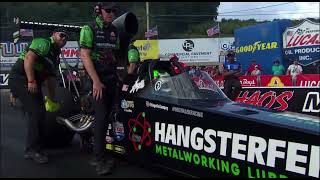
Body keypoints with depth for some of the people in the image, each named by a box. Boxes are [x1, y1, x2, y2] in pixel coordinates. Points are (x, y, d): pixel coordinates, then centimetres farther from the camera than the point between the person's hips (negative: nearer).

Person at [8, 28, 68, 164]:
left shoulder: (55, 56, 21)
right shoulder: (44, 43, -8)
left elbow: (50, 78, 25)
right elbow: (29, 58, -23)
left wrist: (51, 98, 25)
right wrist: (31, 81, -27)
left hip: (33, 83, 10)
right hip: (20, 79, -10)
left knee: (39, 113, 12)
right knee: (37, 112, -15)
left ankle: (33, 147, 24)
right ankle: (32, 150, -7)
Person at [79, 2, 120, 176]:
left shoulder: (114, 31, 15)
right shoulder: (89, 29, -5)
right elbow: (84, 56, -13)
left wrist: (118, 76, 12)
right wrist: (96, 81, -20)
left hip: (112, 78, 6)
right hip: (96, 78, -6)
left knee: (106, 116, 8)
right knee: (101, 117, -11)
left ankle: (100, 154, 17)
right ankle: (100, 159, -7)